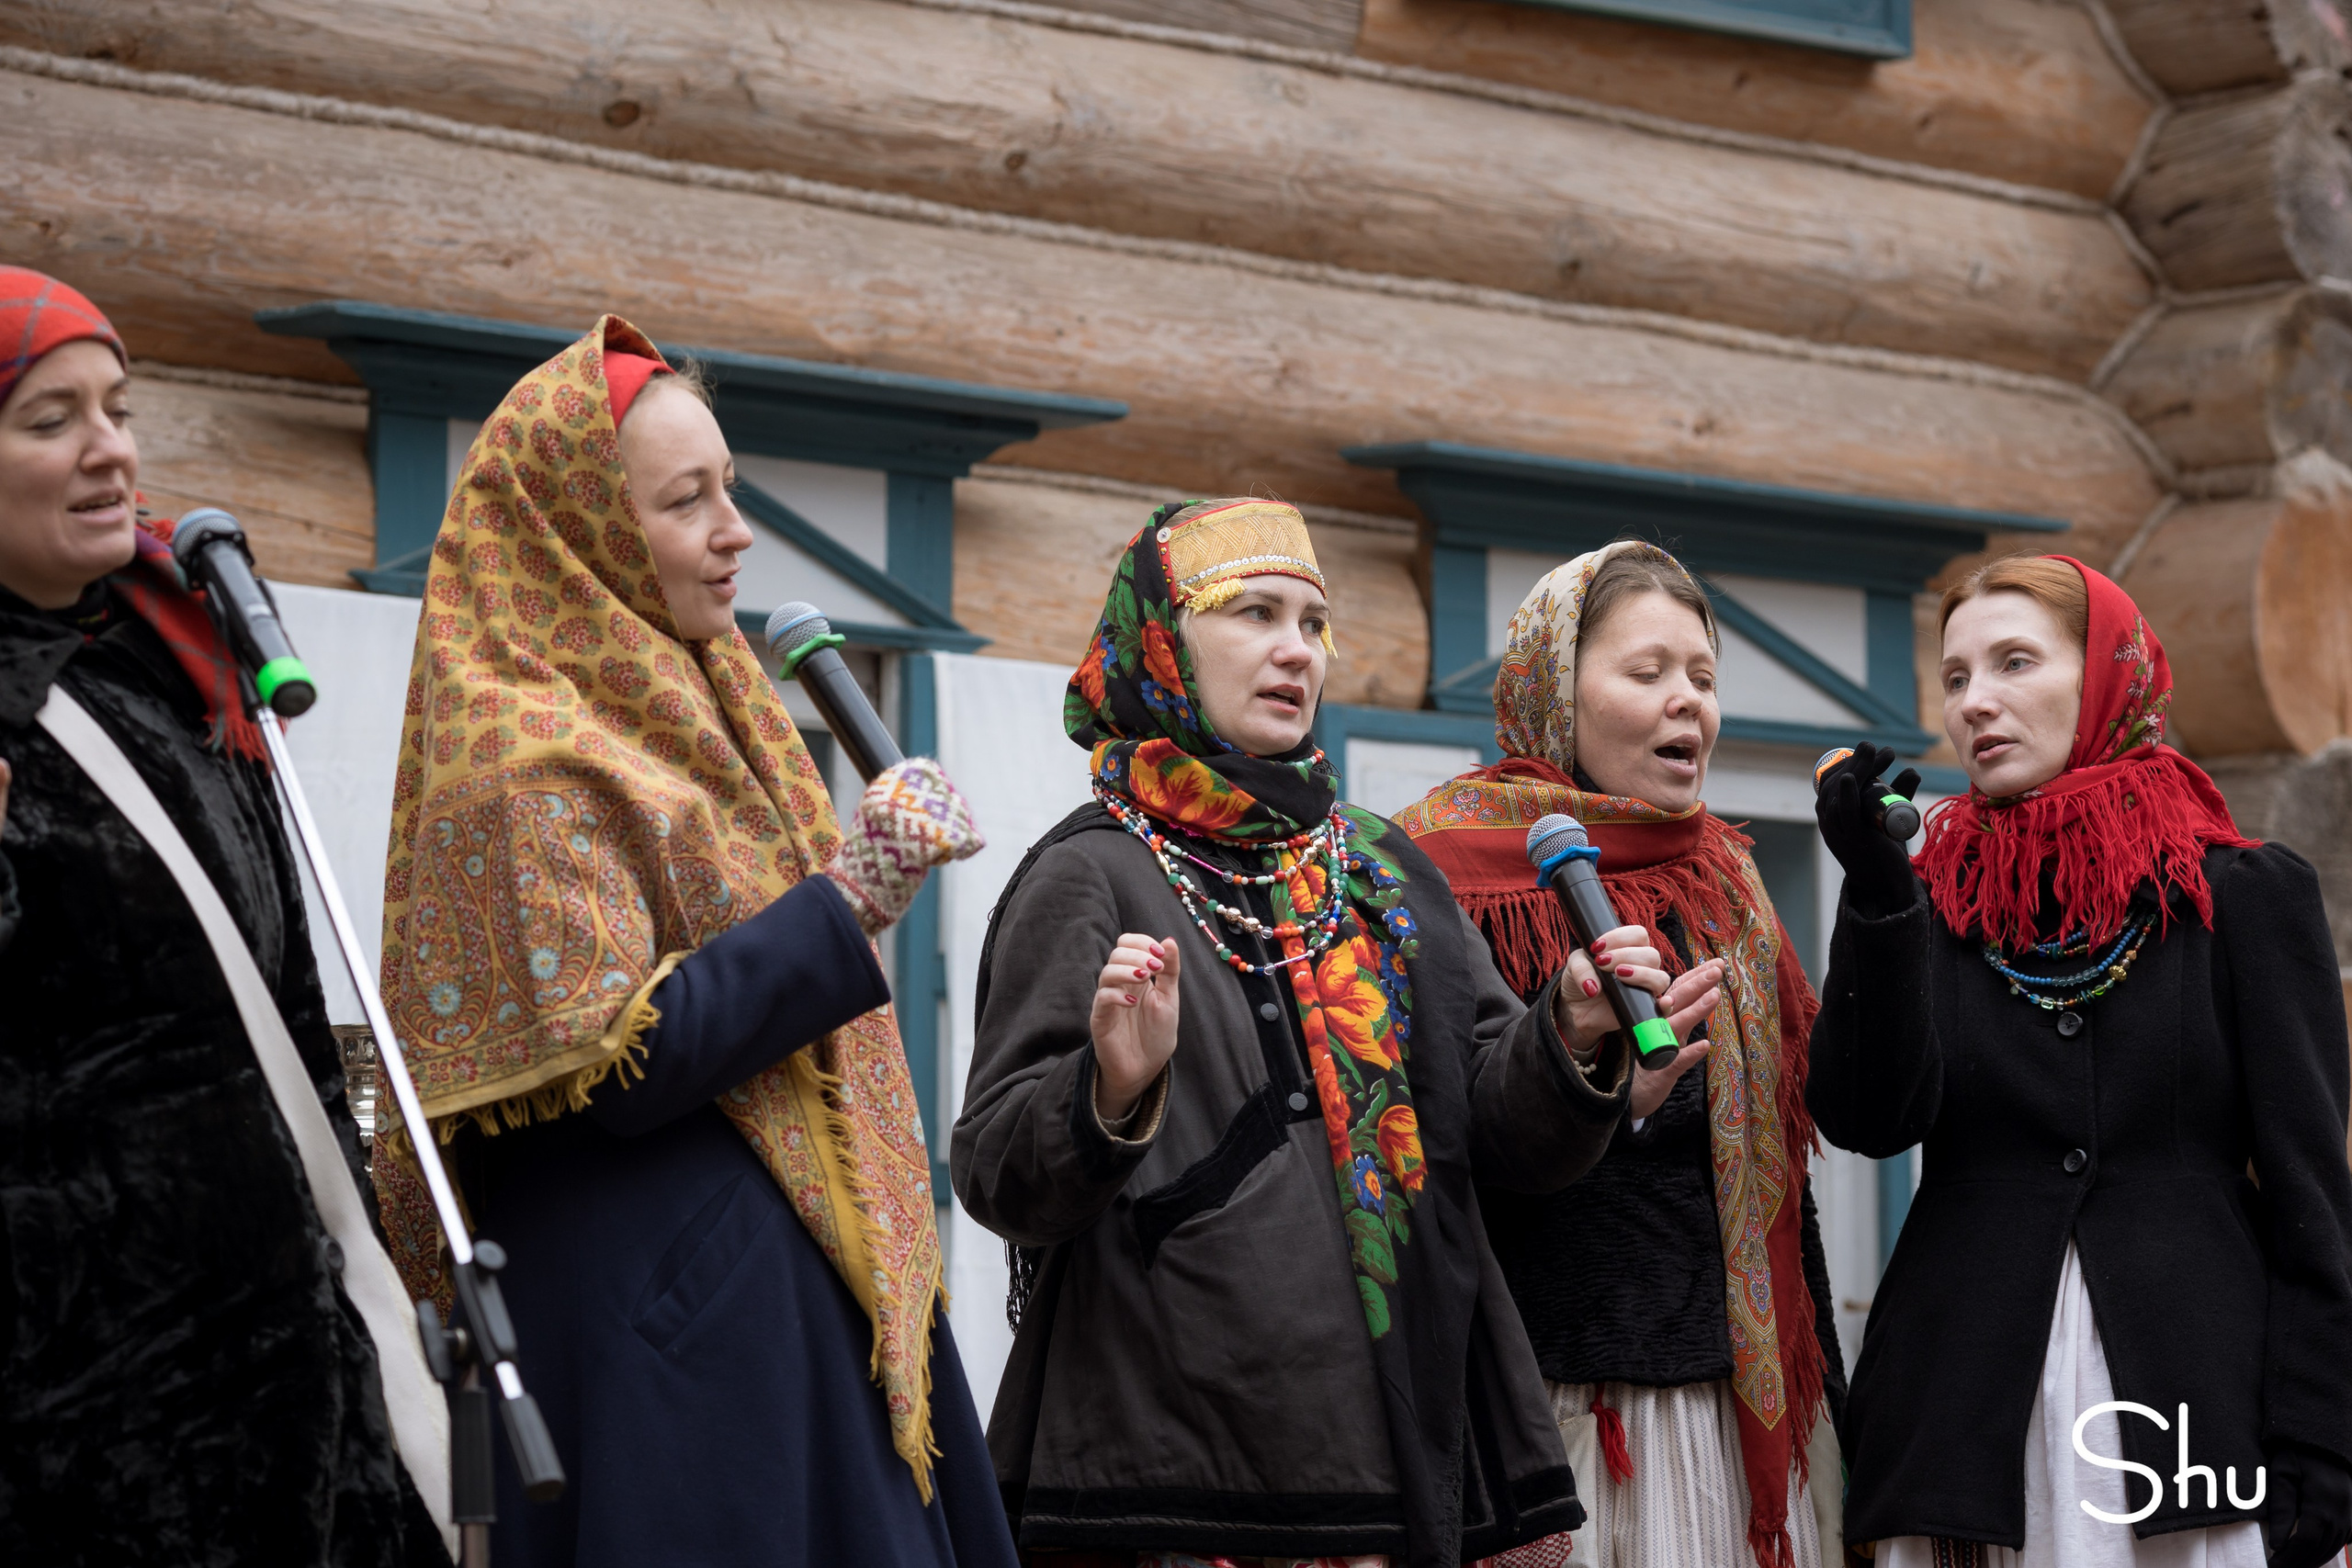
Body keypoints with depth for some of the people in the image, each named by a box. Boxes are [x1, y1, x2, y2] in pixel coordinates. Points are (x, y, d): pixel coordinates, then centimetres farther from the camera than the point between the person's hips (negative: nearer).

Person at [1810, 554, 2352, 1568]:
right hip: (1969, 1428, 2)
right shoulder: (1930, 906, 11)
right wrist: (1875, 898, -14)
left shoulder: (2247, 896, 5)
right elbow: (1868, 1121, -5)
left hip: (2196, 1402, -2)